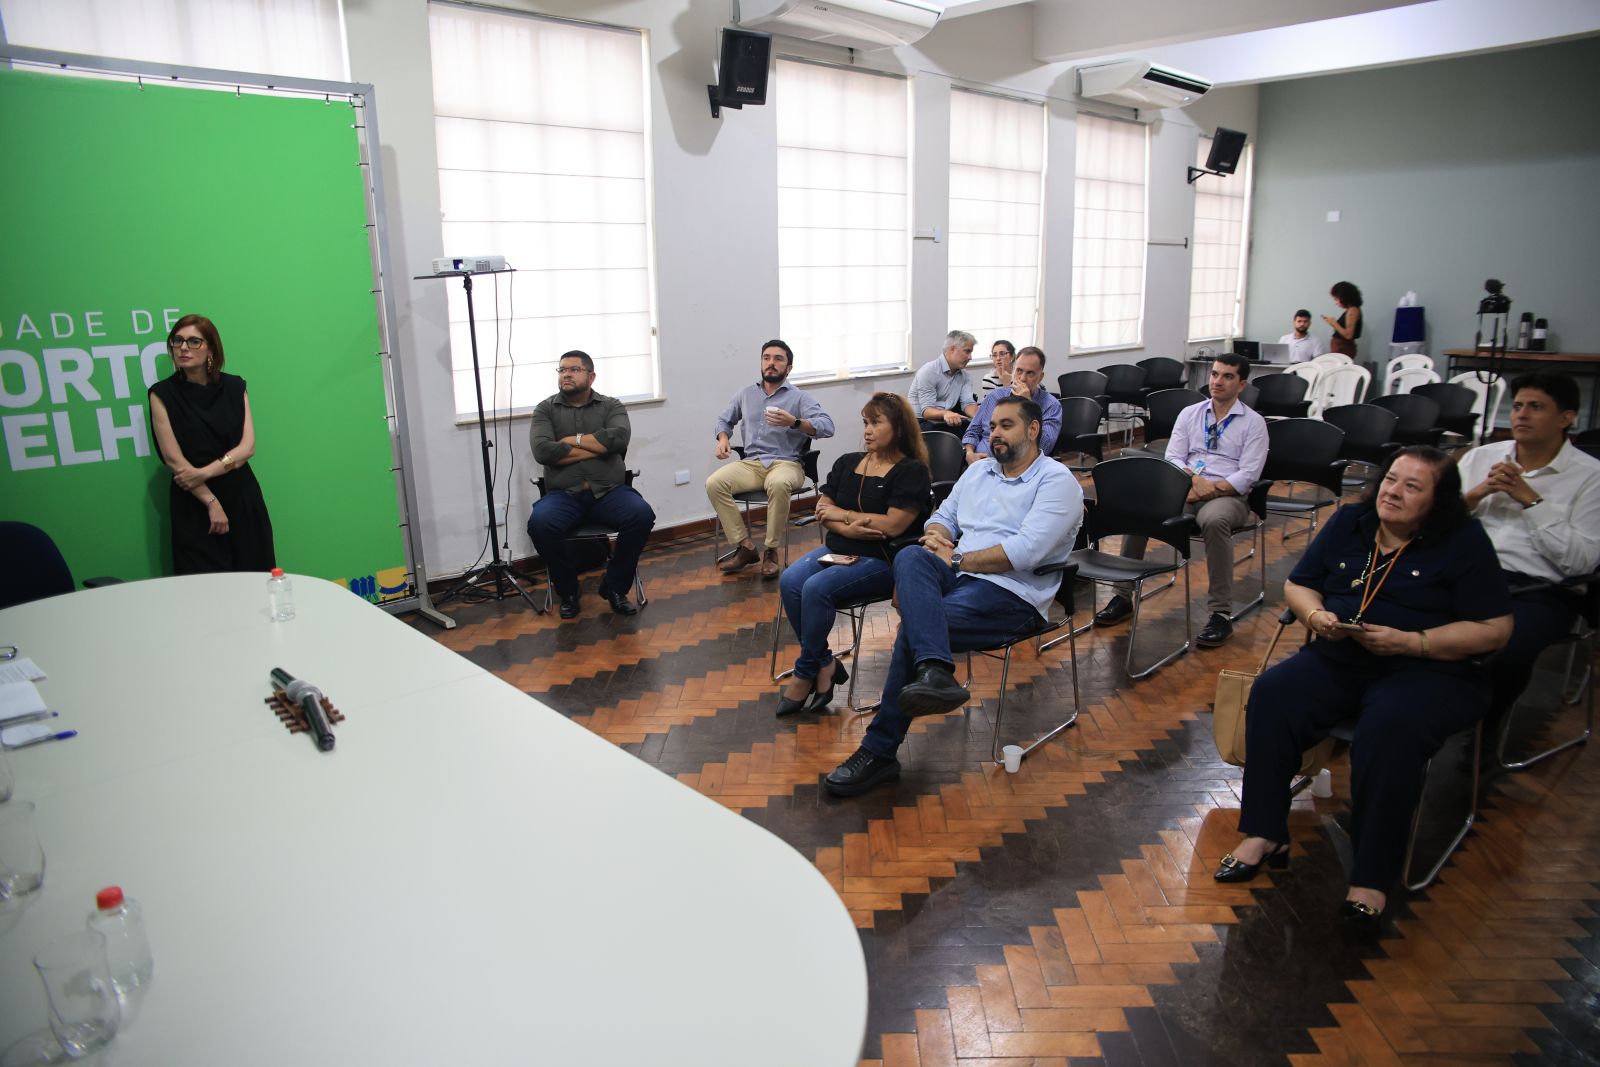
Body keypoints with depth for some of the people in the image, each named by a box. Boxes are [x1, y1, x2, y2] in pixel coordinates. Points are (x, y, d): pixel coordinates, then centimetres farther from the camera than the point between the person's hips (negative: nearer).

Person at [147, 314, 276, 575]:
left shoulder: (234, 387, 6)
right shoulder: (163, 394, -1)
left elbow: (248, 447, -1)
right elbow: (173, 458, -6)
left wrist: (204, 473, -14)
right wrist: (211, 502, -11)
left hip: (242, 497, 2)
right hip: (194, 504, -2)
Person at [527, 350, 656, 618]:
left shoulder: (611, 406, 11)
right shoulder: (545, 409, 10)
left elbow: (619, 437, -11)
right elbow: (542, 450, -9)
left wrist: (573, 440, -7)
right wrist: (599, 448, -7)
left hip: (609, 491, 0)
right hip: (563, 494, 0)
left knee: (642, 516, -29)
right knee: (539, 524, -32)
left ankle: (615, 587, -7)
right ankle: (568, 591, -6)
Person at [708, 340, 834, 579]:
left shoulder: (800, 397, 3)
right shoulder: (745, 394, 17)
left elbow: (827, 426, -11)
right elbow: (724, 419, 29)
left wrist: (794, 422, -28)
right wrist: (723, 439, 6)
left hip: (786, 463, -4)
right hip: (751, 463, 4)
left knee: (779, 484, -40)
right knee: (714, 483, -24)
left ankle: (771, 551, -23)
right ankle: (744, 547, -15)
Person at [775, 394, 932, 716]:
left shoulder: (912, 471, -4)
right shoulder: (847, 463, 15)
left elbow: (892, 525, -15)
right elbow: (822, 509, 9)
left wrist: (841, 514, -6)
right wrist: (847, 528, -13)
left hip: (882, 559, -6)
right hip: (838, 549, 7)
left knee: (817, 587, -29)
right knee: (789, 581, -22)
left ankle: (805, 674, -10)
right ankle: (824, 665, -10)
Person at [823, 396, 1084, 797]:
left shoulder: (1056, 481, -1)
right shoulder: (978, 470, 23)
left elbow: (1024, 552, -15)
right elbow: (943, 517, 25)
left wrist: (958, 560, -10)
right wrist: (935, 535, 0)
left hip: (1012, 594, -6)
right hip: (956, 576, 6)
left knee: (913, 627, -28)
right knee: (910, 557, -30)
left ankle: (879, 752, -21)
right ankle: (934, 672, -48)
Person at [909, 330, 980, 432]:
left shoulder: (963, 375, 9)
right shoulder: (928, 371, -15)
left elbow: (968, 403, -2)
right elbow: (926, 411, -21)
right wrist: (945, 414, -44)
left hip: (946, 423, 5)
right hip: (922, 423, -5)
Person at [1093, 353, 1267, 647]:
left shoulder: (1253, 423, 4)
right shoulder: (1189, 413, 14)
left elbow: (1248, 474, -6)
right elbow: (1172, 457, 6)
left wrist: (1212, 488, -19)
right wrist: (1193, 479, -13)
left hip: (1228, 494, -3)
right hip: (1186, 488, 4)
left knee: (1213, 520, -40)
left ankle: (1221, 614, -31)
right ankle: (1123, 596, -15)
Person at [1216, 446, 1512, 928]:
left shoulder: (1464, 542, -1)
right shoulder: (1349, 522, 12)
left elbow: (1494, 630, -6)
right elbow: (1297, 585, 17)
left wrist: (1411, 642, -17)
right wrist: (1316, 614, -6)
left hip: (1428, 671, -4)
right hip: (1337, 659, 4)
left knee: (1389, 729, -36)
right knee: (1271, 694, -25)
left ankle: (1372, 877, -25)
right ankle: (1263, 834, -18)